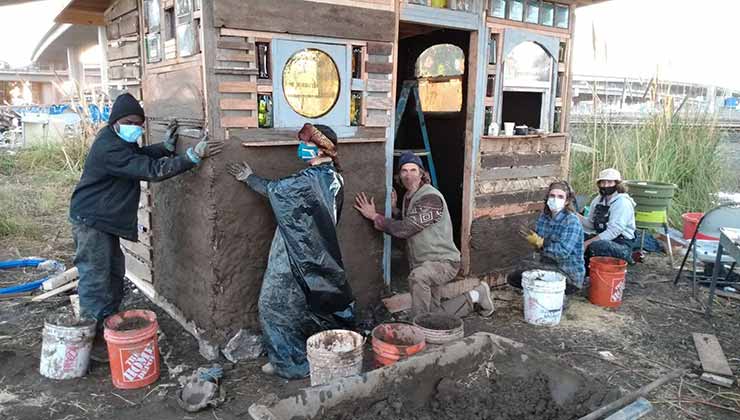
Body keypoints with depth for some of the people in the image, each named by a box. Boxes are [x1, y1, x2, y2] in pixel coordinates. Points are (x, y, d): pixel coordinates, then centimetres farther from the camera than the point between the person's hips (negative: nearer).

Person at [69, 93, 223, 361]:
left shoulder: (121, 141, 5)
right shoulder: (109, 148, -27)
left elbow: (141, 156, 18)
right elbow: (152, 170, -32)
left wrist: (167, 145, -1)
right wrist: (193, 156, -35)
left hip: (106, 220, 10)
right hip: (91, 221, -10)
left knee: (115, 274, 18)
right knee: (95, 280, -3)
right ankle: (92, 341, 9)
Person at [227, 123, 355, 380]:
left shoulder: (312, 179, -22)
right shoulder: (333, 177, 5)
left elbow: (275, 189, -12)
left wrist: (249, 178, 3)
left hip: (297, 256, -9)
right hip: (317, 254, 9)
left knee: (276, 304, 4)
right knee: (313, 303, 20)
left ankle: (290, 364, 14)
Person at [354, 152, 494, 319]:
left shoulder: (430, 198, -22)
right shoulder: (408, 197, 8)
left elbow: (405, 229, -27)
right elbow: (407, 225, 15)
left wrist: (374, 216, -21)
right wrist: (394, 209, 1)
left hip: (443, 262, -9)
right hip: (424, 264, 9)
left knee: (417, 276, -39)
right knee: (435, 314, 15)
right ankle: (475, 296, 34)